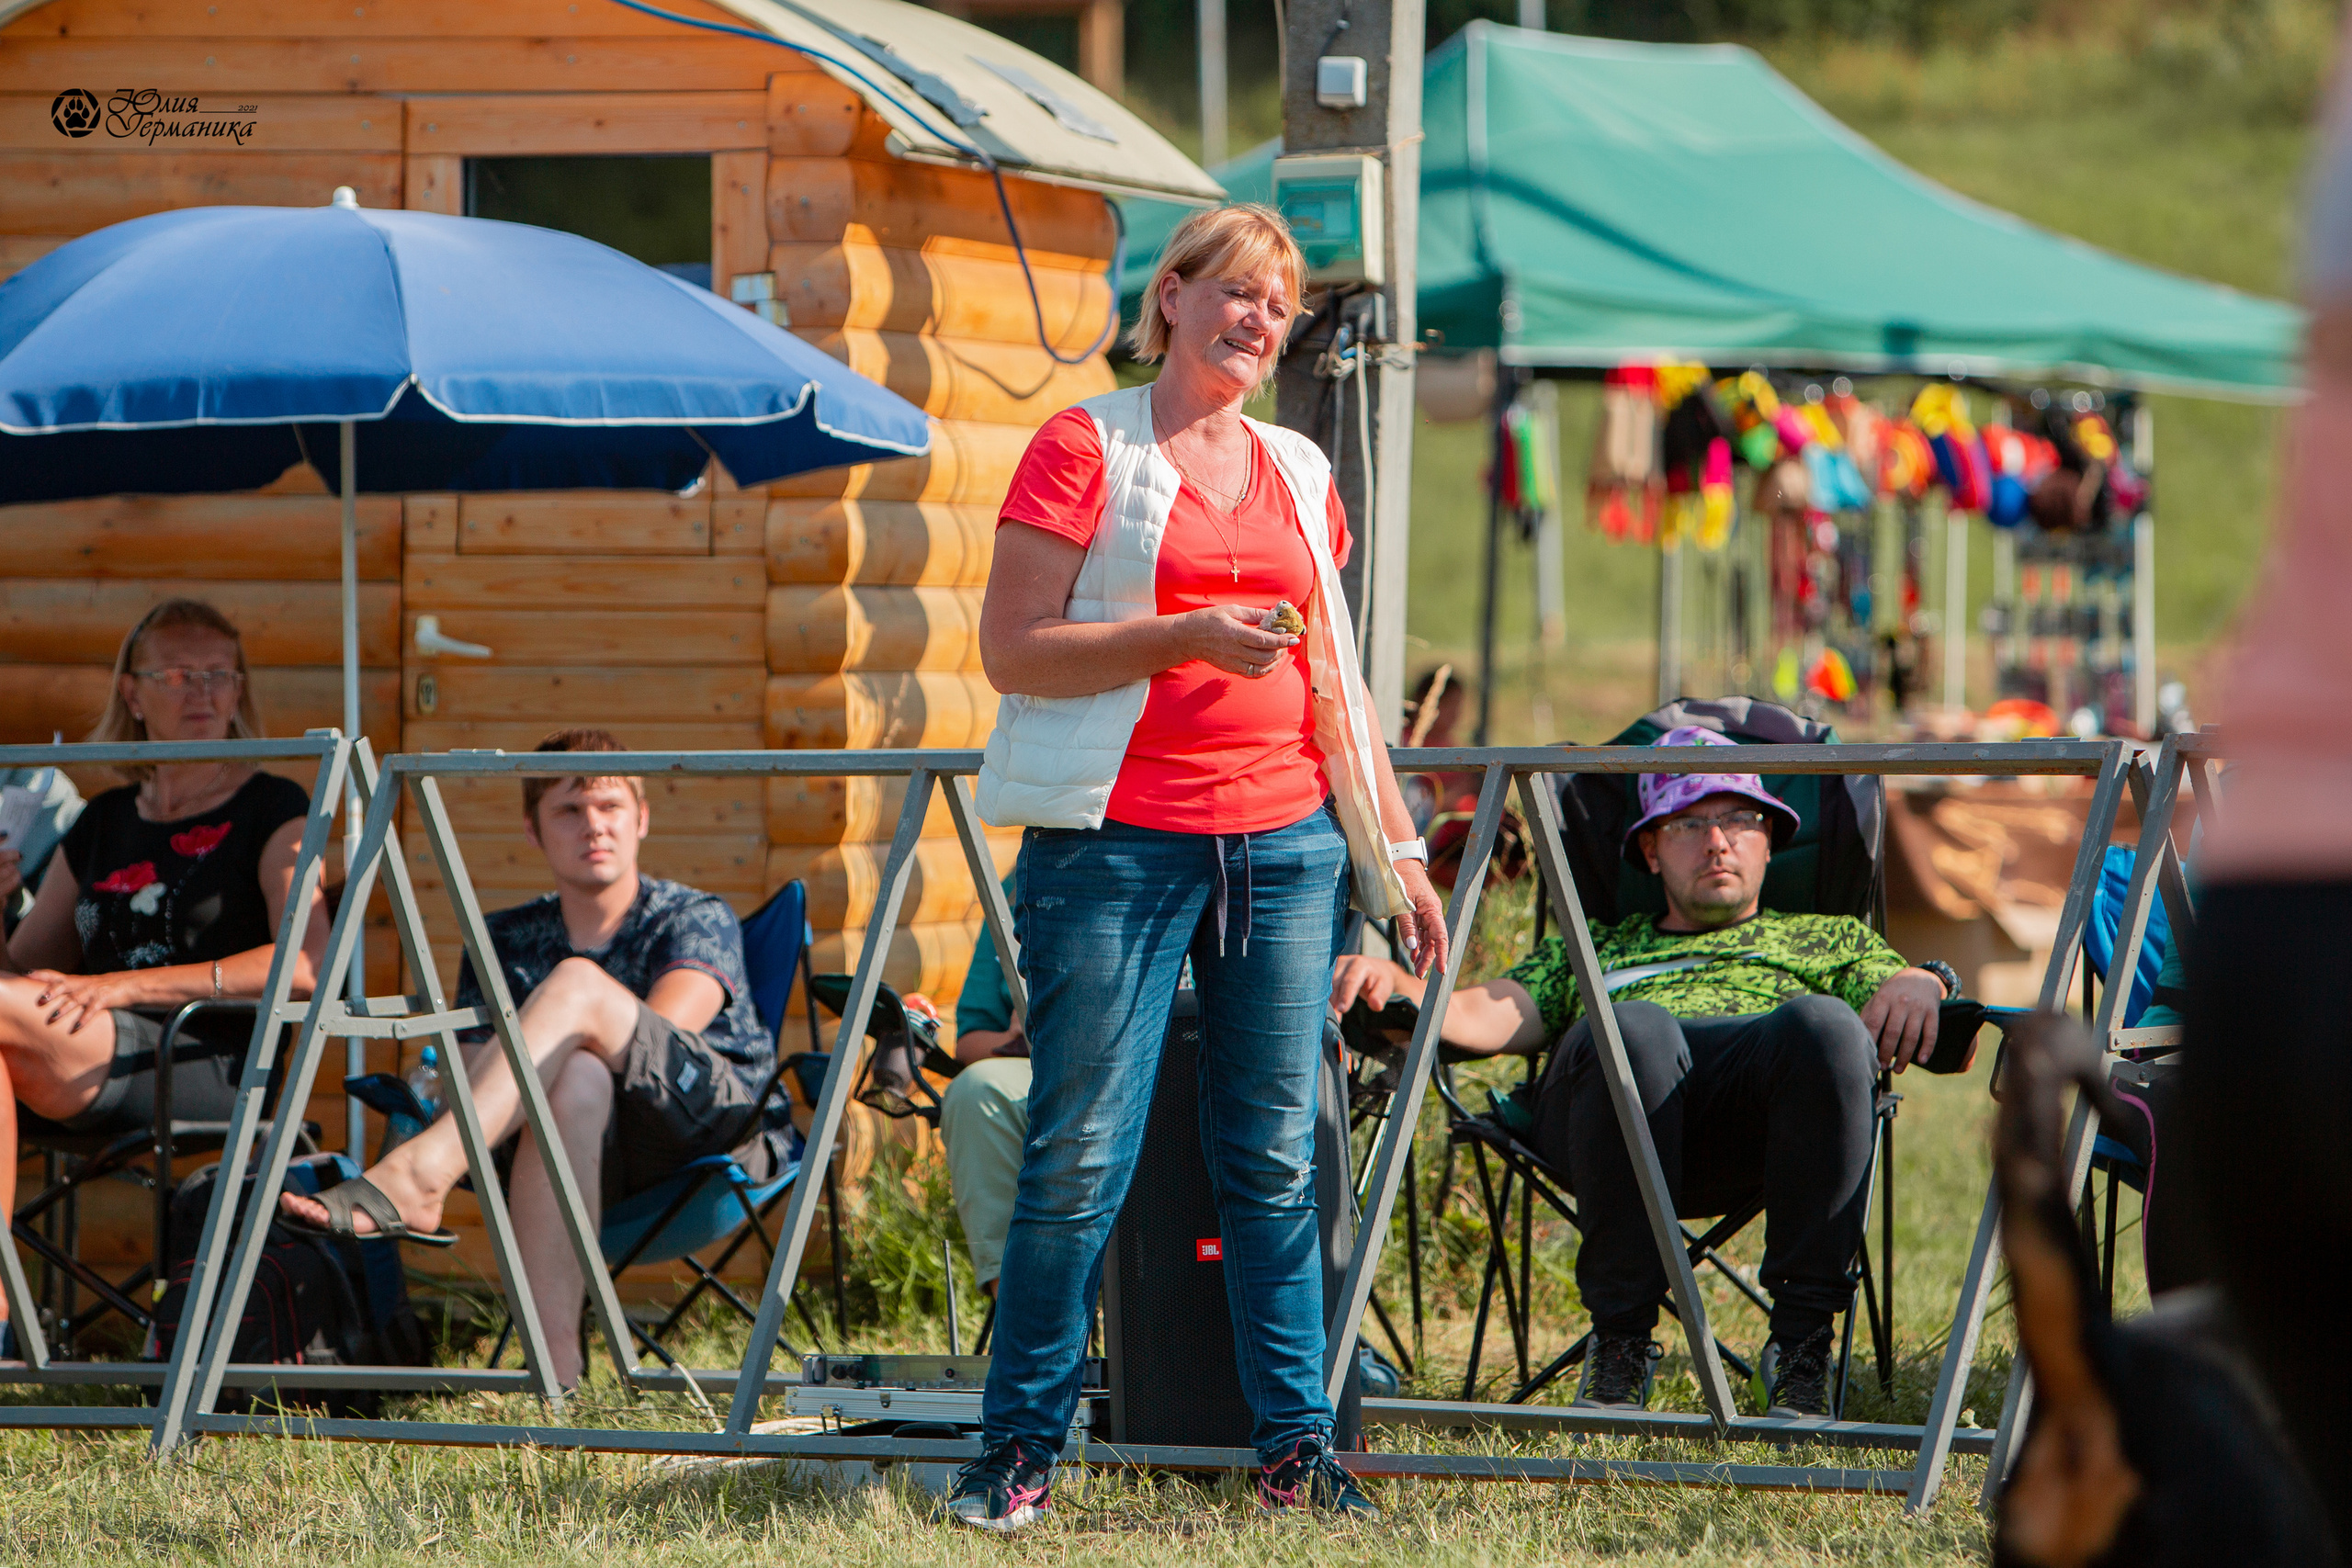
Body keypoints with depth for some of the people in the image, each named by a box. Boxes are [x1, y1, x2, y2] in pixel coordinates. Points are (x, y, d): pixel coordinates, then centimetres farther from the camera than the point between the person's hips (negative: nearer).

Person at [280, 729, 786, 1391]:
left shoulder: (698, 919, 8)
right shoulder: (505, 942, 19)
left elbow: (663, 1028, -11)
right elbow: (474, 1063, 6)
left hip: (725, 1122, -2)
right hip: (611, 1163, 2)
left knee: (577, 983, -25)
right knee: (575, 1080, -37)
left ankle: (414, 1176, -47)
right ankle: (555, 1361, -52)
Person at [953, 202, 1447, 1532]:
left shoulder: (1300, 474, 17)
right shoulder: (1084, 449, 0)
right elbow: (1014, 650, -6)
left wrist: (1396, 846, 17)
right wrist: (1186, 635, -16)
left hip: (1284, 842, 5)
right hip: (1119, 838, -5)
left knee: (1277, 1156, 3)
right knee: (1083, 1153, -5)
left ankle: (1296, 1442, 8)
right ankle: (1021, 1446, 4)